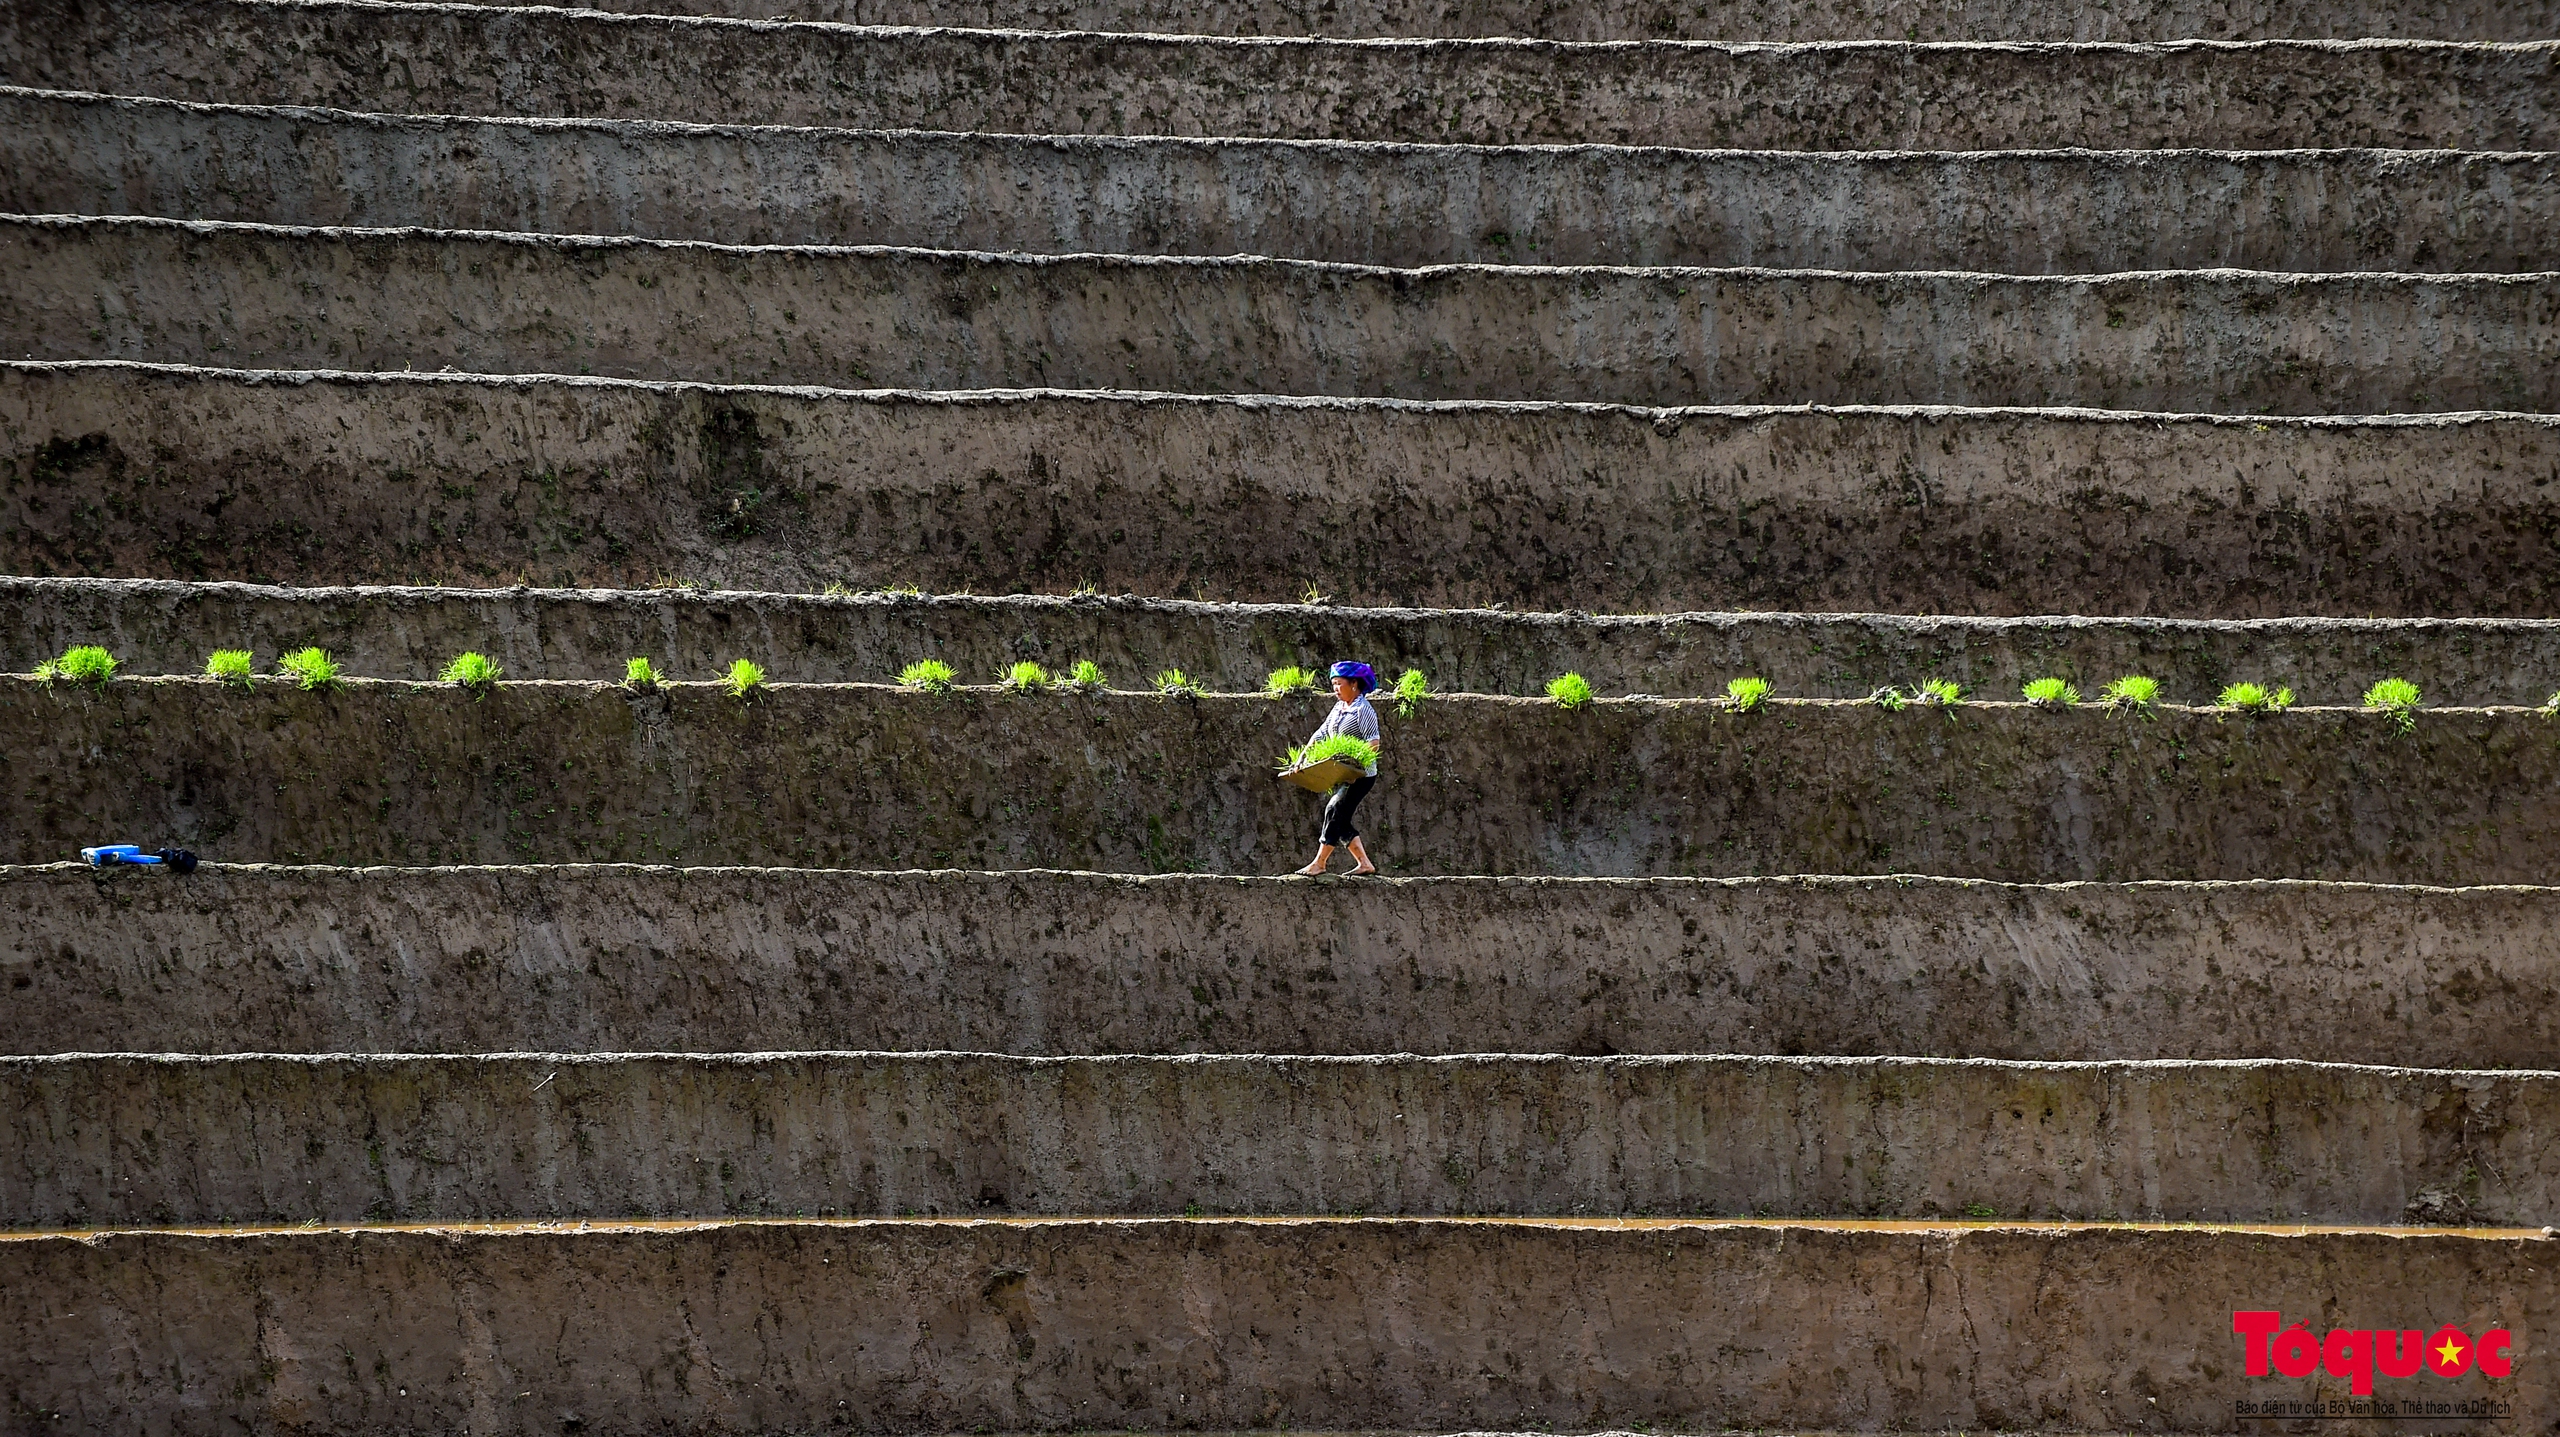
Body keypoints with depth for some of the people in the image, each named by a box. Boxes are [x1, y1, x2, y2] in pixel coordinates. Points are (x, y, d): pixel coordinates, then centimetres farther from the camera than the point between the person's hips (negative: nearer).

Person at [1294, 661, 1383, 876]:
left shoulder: (1363, 710, -12)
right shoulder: (1339, 708, 13)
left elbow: (1373, 742, -20)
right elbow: (1321, 734, 14)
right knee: (1339, 818, 5)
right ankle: (1364, 863, 9)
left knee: (1336, 810, -14)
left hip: (1361, 775, -9)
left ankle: (1319, 862, -11)